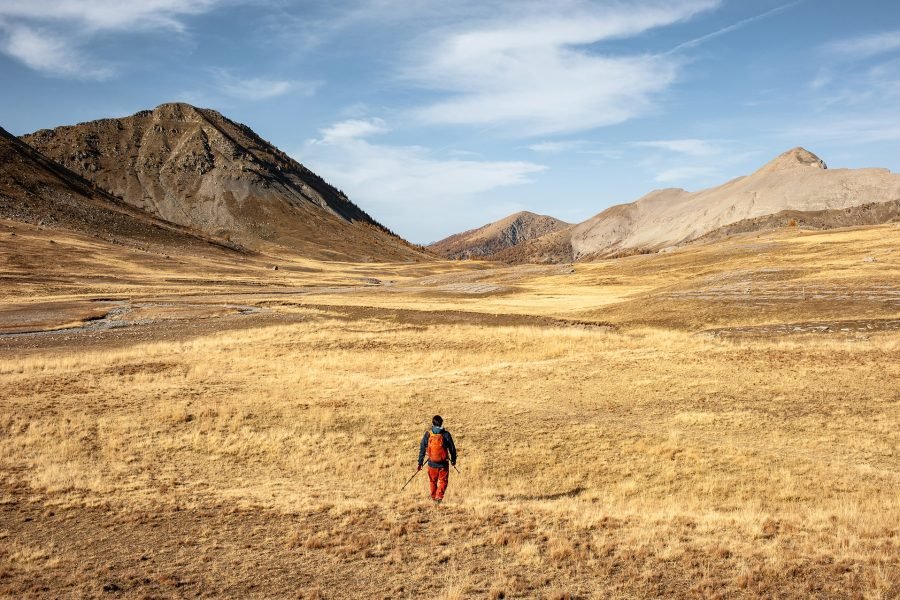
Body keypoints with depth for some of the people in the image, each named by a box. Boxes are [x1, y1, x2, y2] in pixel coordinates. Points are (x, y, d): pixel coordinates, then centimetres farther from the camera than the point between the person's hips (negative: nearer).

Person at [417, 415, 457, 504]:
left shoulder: (428, 434, -5)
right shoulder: (446, 434, -9)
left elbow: (422, 449, -2)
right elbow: (452, 448, -2)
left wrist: (420, 462, 6)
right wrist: (453, 460, 14)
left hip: (432, 463, 2)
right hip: (444, 463, -2)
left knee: (433, 481, 21)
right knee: (443, 481, 12)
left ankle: (434, 497, 33)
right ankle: (439, 497, -6)